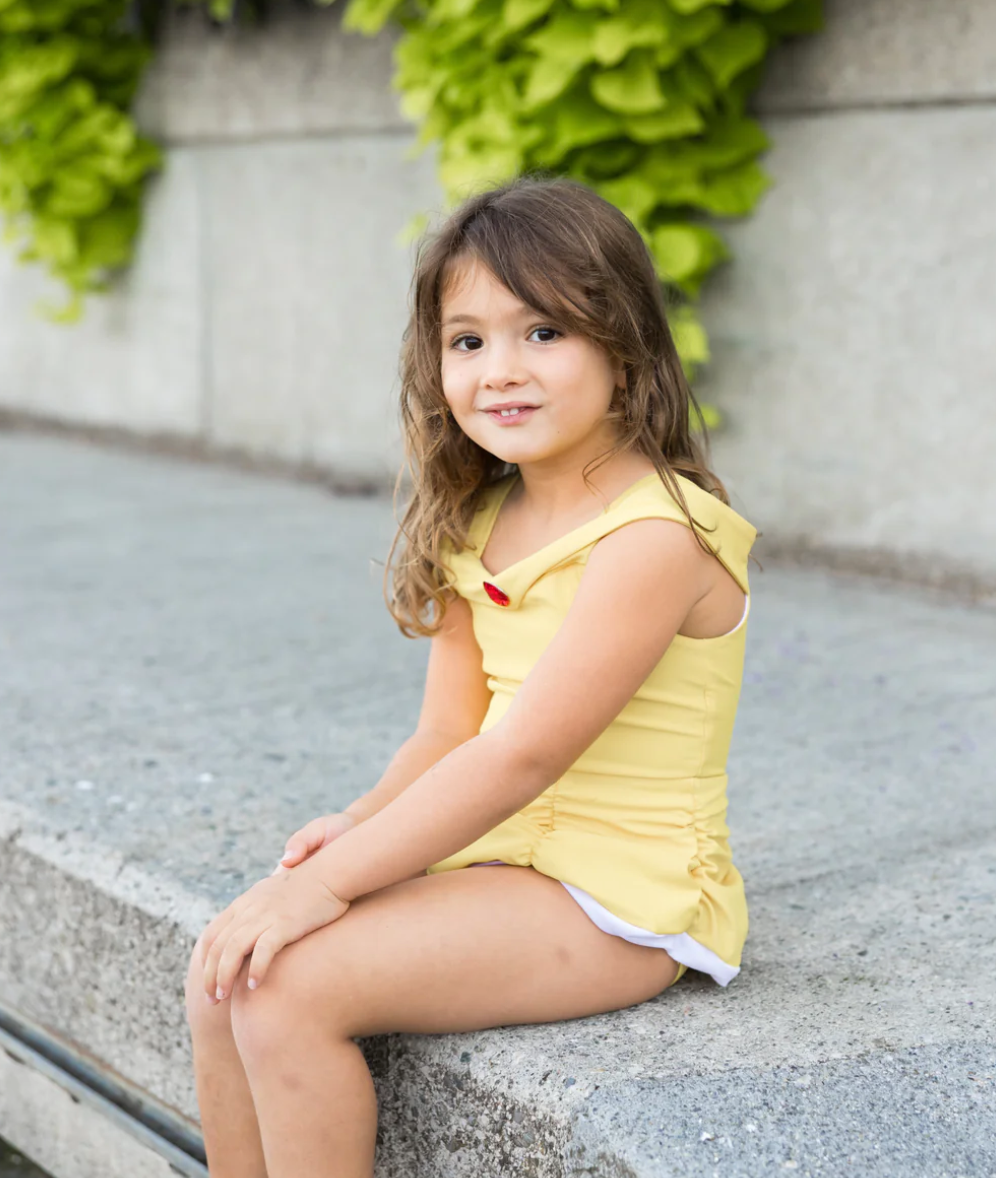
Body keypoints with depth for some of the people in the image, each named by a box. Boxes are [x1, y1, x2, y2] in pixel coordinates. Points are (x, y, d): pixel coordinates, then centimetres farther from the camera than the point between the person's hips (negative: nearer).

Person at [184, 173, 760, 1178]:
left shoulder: (654, 536, -19)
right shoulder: (480, 526, 9)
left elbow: (521, 755, -24)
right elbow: (448, 734, 7)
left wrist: (332, 879, -23)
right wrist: (360, 825, -13)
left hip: (617, 902, -8)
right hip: (498, 858, 8)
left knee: (292, 984, -20)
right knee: (225, 972, -3)